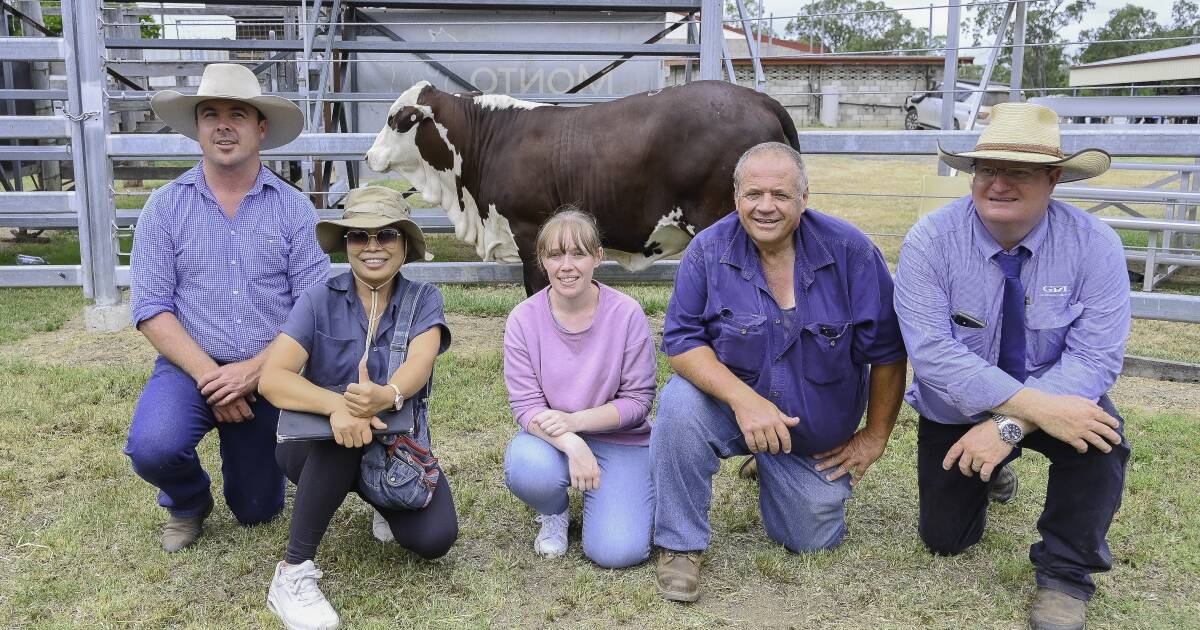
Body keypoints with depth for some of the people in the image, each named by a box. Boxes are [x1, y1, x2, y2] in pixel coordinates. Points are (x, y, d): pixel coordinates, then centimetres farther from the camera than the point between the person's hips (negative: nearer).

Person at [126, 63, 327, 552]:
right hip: (191, 366, 0)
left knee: (257, 511, 9)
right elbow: (151, 309, -7)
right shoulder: (165, 207, -3)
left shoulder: (293, 208, -4)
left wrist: (253, 371, -18)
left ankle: (238, 447, 45)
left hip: (269, 374, 1)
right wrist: (210, 376, -17)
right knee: (153, 448, -30)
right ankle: (187, 502, 7)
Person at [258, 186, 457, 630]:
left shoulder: (423, 299, -8)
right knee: (347, 425, -36)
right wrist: (337, 405, -43)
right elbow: (272, 378, -23)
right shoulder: (320, 300, -10)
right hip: (319, 445, -1)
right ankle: (293, 573, -23)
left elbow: (420, 362, -27)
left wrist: (387, 396, -51)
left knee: (435, 538, -22)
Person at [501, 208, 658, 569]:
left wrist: (576, 421, -23)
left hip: (619, 440, -1)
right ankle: (554, 514, 3)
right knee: (525, 468, -35)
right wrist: (571, 444, -30)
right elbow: (526, 404, -12)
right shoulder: (523, 319, -11)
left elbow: (639, 400, -10)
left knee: (618, 552, -18)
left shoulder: (626, 314, -13)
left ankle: (598, 494, 18)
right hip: (551, 437, 1)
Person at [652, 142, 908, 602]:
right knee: (680, 404, -33)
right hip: (730, 405, -1)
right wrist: (744, 399, -33)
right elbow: (682, 340, -17)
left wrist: (874, 438, -4)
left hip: (819, 436, 1)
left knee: (813, 542, 8)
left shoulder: (850, 250, -17)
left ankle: (772, 473, 41)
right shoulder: (708, 251, -16)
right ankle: (680, 545, -11)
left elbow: (887, 351, -9)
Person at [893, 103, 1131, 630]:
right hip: (955, 406, 1)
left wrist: (1011, 426, -37)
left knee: (1100, 438, -33)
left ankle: (1064, 576, -8)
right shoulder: (930, 240, -23)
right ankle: (991, 469, 42)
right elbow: (931, 350, -30)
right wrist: (1037, 406, -39)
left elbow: (1094, 357, -24)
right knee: (946, 539, 9)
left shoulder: (1094, 245, -20)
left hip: (1054, 397, 0)